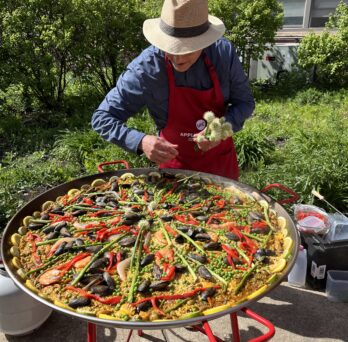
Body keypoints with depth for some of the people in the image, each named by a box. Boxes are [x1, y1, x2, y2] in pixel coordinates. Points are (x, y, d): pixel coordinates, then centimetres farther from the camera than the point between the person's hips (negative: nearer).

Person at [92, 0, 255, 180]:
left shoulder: (224, 52, -19)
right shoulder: (145, 67, -25)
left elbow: (245, 102, -6)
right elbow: (102, 117, -20)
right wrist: (141, 141, -37)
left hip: (221, 158, 3)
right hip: (176, 163, -2)